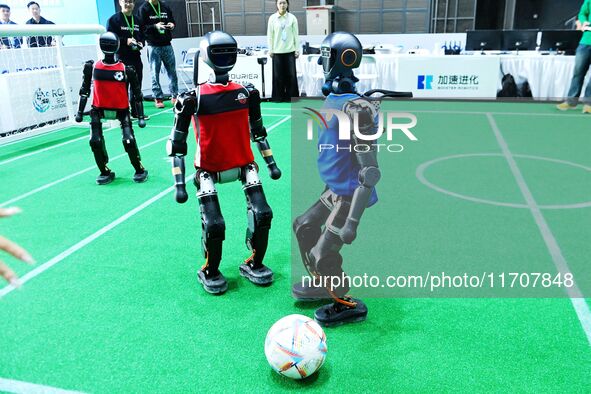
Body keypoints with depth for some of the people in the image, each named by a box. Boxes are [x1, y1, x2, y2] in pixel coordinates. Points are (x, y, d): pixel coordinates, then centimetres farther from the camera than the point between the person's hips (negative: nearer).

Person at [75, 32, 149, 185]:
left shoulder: (127, 70, -10)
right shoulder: (92, 67, -4)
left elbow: (137, 94, -3)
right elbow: (85, 90, 8)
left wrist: (141, 117, -5)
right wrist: (80, 112, 8)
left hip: (121, 109, -2)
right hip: (99, 109, 3)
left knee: (129, 140, -17)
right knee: (95, 141, -9)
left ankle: (140, 170, 7)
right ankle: (105, 172, 13)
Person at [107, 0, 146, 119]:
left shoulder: (137, 19, 15)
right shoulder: (114, 19, -3)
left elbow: (142, 36, 20)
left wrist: (141, 43, -1)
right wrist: (126, 41, -18)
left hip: (136, 57, 6)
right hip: (122, 58, -6)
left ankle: (136, 112, 20)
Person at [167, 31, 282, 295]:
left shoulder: (247, 93, 0)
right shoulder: (193, 99, -13)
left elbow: (257, 130, 14)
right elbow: (177, 142, -9)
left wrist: (271, 163, 17)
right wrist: (179, 183, -12)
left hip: (243, 163, 4)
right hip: (208, 168, -4)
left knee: (262, 215, -7)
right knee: (213, 225, -13)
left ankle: (254, 264, 19)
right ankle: (209, 272, 18)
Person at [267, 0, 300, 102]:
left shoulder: (292, 18, 3)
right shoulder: (272, 18, 2)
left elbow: (296, 35, 5)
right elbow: (270, 35, 5)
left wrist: (297, 49, 2)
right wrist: (270, 50, 2)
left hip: (290, 51, 0)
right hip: (277, 51, 0)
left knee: (291, 75, 1)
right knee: (278, 75, 2)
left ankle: (291, 97, 11)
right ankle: (278, 97, 12)